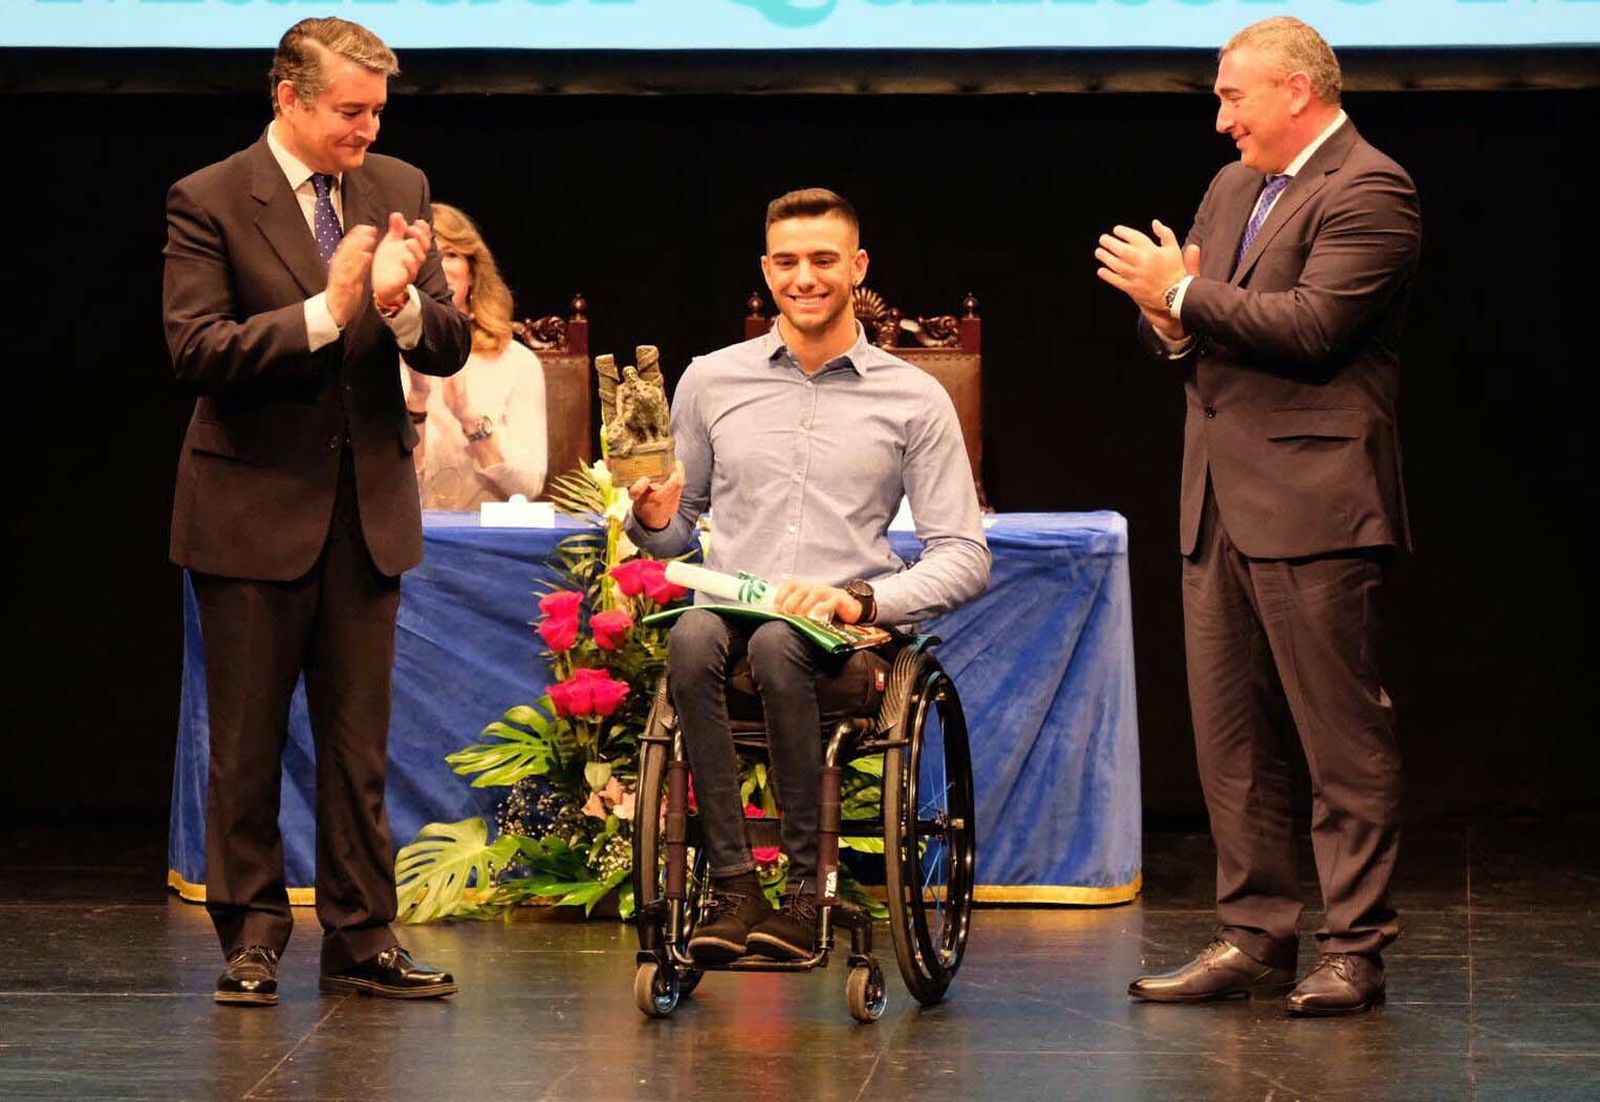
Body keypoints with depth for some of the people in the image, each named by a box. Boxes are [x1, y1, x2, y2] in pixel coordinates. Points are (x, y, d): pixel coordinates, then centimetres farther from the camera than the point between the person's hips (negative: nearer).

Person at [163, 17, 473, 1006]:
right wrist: (324, 311, -24)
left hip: (369, 505, 4)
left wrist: (401, 303, -19)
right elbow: (196, 350, -16)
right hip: (255, 506, -4)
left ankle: (361, 937, 14)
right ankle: (253, 935, 15)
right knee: (247, 740, 4)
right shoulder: (210, 201, -7)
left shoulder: (398, 190, 6)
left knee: (359, 740, 8)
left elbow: (452, 346, 3)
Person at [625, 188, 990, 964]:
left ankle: (805, 890, -28)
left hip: (849, 634, -2)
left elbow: (964, 558, 2)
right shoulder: (710, 381, 14)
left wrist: (861, 600, -15)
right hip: (731, 604, 2)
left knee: (779, 646, -37)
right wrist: (653, 519, -6)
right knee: (691, 638, -35)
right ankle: (732, 885, -32)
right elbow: (674, 533, 20)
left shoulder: (914, 400, 7)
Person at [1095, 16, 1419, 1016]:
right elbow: (1196, 325, 21)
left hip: (1312, 505, -9)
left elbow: (1311, 326, -20)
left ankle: (1355, 950, 1)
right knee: (1229, 735, 11)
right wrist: (1172, 320, -2)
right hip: (1221, 502, 9)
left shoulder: (1367, 191, -9)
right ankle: (1257, 934, 18)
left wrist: (1183, 294, -13)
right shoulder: (1233, 189, 19)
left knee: (1345, 737, -3)